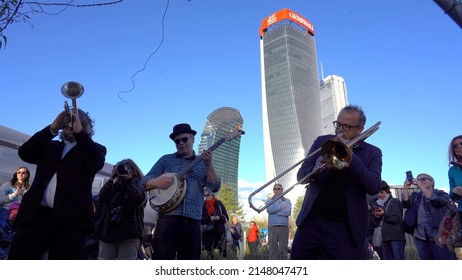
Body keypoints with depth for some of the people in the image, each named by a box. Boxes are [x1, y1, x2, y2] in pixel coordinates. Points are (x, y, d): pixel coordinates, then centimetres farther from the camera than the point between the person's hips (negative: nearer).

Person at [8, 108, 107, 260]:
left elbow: (96, 163, -8)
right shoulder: (51, 146, 25)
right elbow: (24, 153, 8)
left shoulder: (94, 148, 14)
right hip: (36, 215, 4)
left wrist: (78, 130, -6)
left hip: (71, 221, -3)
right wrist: (53, 128, 2)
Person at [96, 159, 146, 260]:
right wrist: (112, 178, -3)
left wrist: (128, 179, -8)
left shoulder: (140, 186, 8)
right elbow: (101, 197, 2)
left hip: (129, 233, -4)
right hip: (108, 231, 4)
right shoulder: (114, 186, 18)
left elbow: (139, 199, -13)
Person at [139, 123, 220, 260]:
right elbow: (144, 181, 8)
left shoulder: (203, 163, 14)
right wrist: (156, 182, -16)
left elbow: (215, 187, 1)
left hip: (193, 222, 2)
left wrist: (209, 164, -15)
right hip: (168, 219, -1)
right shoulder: (166, 159, 13)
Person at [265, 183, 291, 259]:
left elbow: (288, 212, -3)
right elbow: (269, 210, -5)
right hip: (272, 226, 0)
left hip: (284, 226, 0)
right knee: (273, 247, -3)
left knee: (283, 248, -3)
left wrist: (275, 210, -3)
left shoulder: (287, 200, 14)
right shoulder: (269, 200, 16)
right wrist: (281, 207, -3)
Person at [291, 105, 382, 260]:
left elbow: (374, 187, -11)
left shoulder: (372, 153, 4)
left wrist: (351, 157, -19)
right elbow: (301, 176, 3)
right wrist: (315, 170, -20)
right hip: (311, 221, 2)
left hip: (345, 228, -1)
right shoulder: (322, 142, 7)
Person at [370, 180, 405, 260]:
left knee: (398, 258, -9)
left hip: (396, 237, -5)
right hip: (383, 238, 5)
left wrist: (384, 214, -18)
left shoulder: (395, 202, 5)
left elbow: (397, 219, -7)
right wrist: (375, 216, -7)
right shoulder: (375, 203, 17)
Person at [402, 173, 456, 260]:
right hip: (421, 238, 3)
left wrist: (421, 186, -20)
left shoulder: (441, 194, 8)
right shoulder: (415, 196, 16)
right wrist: (405, 189, -17)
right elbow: (406, 204, -2)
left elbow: (436, 201, -14)